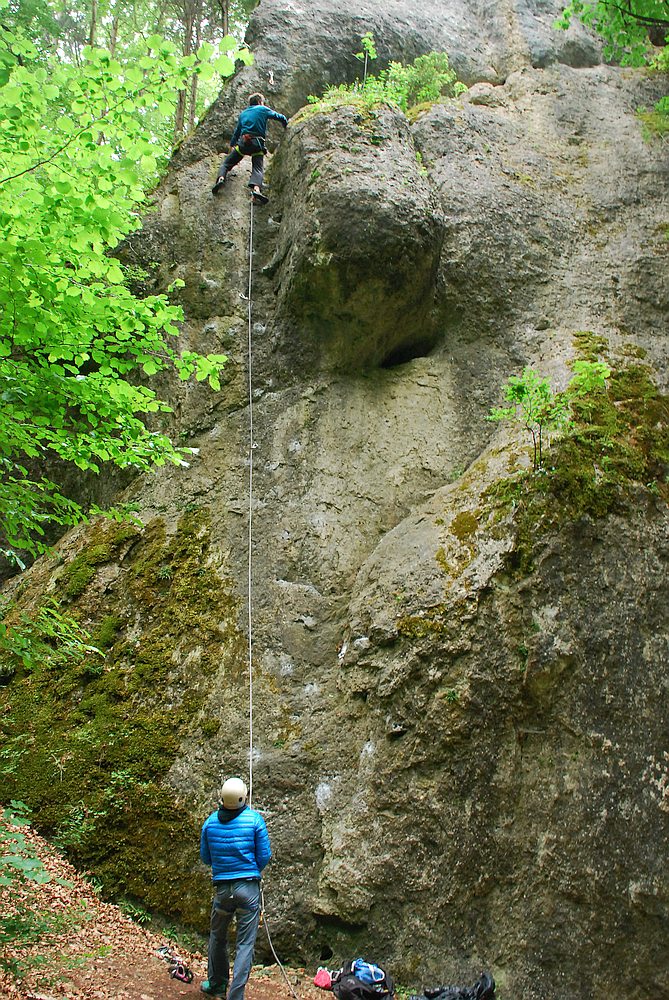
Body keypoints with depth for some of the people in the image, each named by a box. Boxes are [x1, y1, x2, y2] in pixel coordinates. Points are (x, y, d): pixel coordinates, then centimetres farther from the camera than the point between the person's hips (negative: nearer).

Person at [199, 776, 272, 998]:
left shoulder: (210, 822, -2)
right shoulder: (254, 819, -9)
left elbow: (205, 857, 9)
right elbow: (264, 856, -4)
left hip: (222, 888, 3)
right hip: (248, 888, -3)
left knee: (217, 938, 23)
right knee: (245, 944, 4)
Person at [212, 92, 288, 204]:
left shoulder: (243, 113, 25)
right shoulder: (263, 110, 15)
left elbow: (237, 131, 32)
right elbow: (280, 117, 21)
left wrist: (232, 145, 44)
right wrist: (286, 125, 42)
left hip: (243, 142, 3)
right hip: (257, 144, -3)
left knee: (227, 163, 14)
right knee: (258, 169, -15)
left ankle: (221, 178, -15)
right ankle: (256, 189, -44)